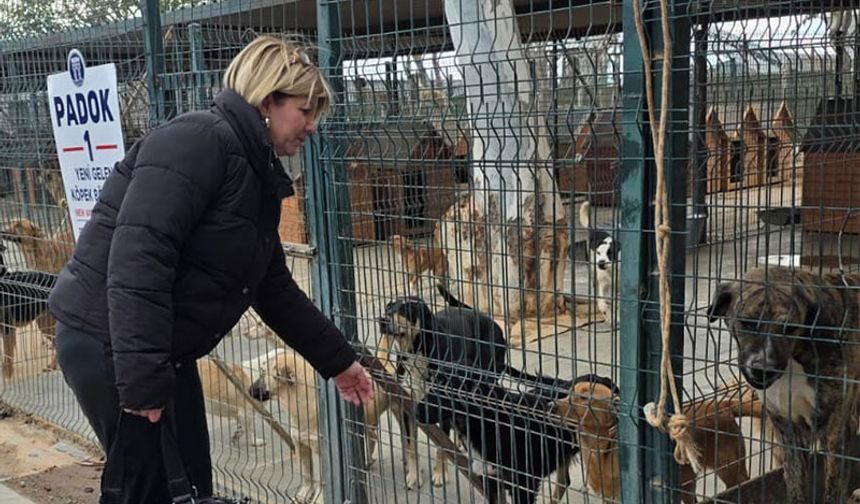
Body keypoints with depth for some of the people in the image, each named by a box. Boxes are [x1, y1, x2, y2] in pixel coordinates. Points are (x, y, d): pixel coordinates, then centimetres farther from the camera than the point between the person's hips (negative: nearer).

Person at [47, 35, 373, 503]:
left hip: (166, 351, 9)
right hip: (109, 344, -9)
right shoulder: (199, 139, -18)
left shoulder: (259, 175, 11)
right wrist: (141, 378, -29)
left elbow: (273, 288, 18)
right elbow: (137, 258, -27)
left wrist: (337, 360, 20)